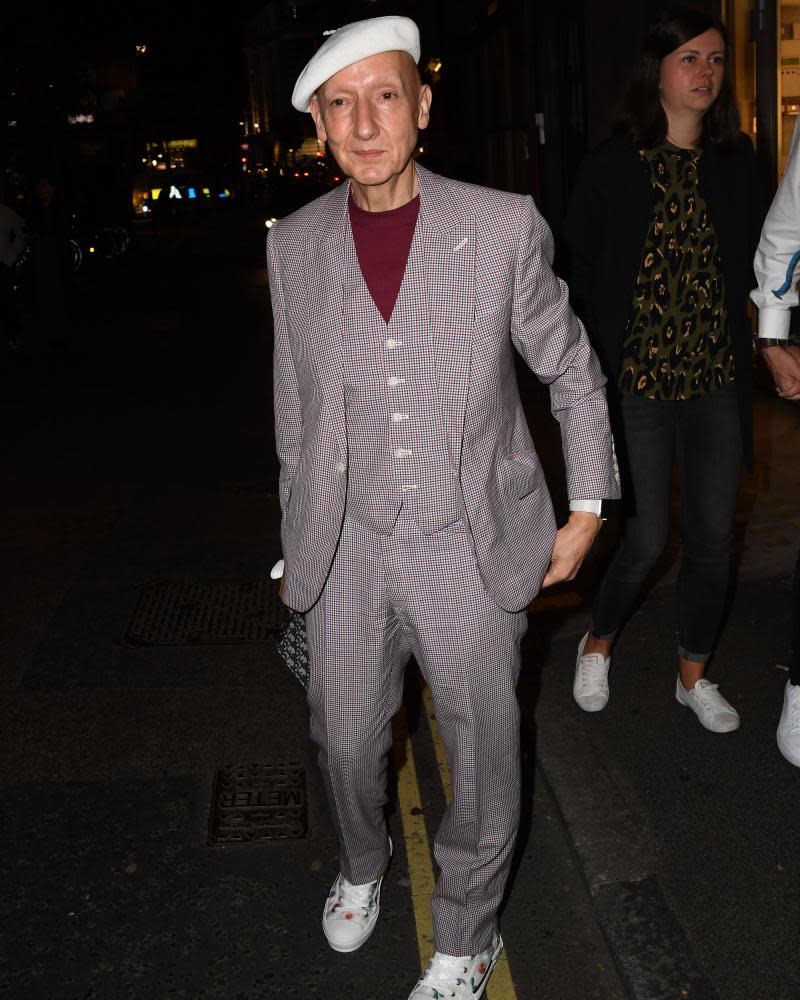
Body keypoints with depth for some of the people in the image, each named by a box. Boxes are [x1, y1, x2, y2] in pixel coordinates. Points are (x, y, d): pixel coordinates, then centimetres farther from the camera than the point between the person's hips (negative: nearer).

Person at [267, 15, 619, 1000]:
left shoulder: (503, 226, -9)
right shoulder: (294, 246, -1)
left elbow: (573, 372, 3)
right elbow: (294, 407, 9)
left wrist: (587, 507, 2)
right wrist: (297, 543, 14)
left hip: (471, 549, -2)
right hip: (347, 549, 2)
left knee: (483, 762, 9)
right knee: (346, 741, 17)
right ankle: (361, 868, 50)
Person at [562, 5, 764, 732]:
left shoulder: (736, 162, 6)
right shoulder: (613, 166, -3)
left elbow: (750, 263, 11)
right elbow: (578, 270, -1)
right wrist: (600, 365, -6)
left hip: (717, 382, 4)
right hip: (639, 382, -3)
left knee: (713, 540, 9)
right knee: (645, 541, -1)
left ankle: (693, 675, 29)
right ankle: (598, 646, 29)